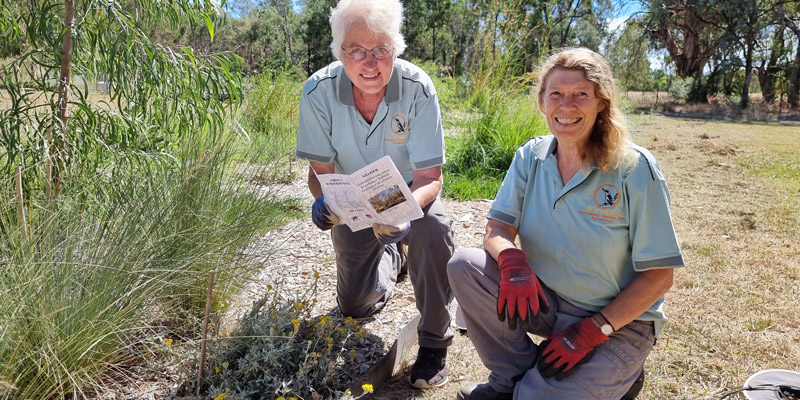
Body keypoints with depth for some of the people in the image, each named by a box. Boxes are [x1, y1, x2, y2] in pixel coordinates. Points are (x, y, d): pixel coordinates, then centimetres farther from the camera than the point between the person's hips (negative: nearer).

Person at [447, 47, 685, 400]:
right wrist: (512, 259, -32)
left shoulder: (634, 169, -16)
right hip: (545, 301, 4)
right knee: (464, 266, -19)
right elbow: (497, 229, -8)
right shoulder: (530, 157, -3)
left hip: (620, 322, -4)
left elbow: (658, 275, -13)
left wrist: (592, 331, -19)